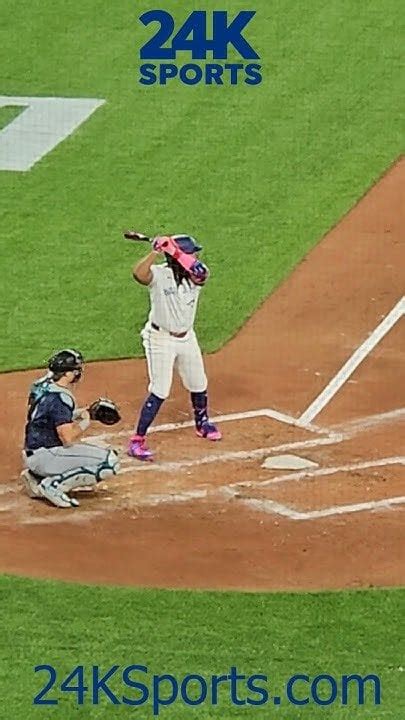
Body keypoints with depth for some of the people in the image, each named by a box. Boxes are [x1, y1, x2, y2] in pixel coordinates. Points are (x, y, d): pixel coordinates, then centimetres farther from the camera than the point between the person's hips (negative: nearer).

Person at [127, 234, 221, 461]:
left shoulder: (196, 276, -6)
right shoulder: (159, 274, -19)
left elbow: (199, 272, -31)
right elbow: (139, 274, -40)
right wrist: (156, 252, -44)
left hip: (187, 338, 6)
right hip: (161, 340, -6)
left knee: (199, 385, 21)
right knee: (159, 392, -11)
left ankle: (202, 423, 47)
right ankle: (137, 440, -5)